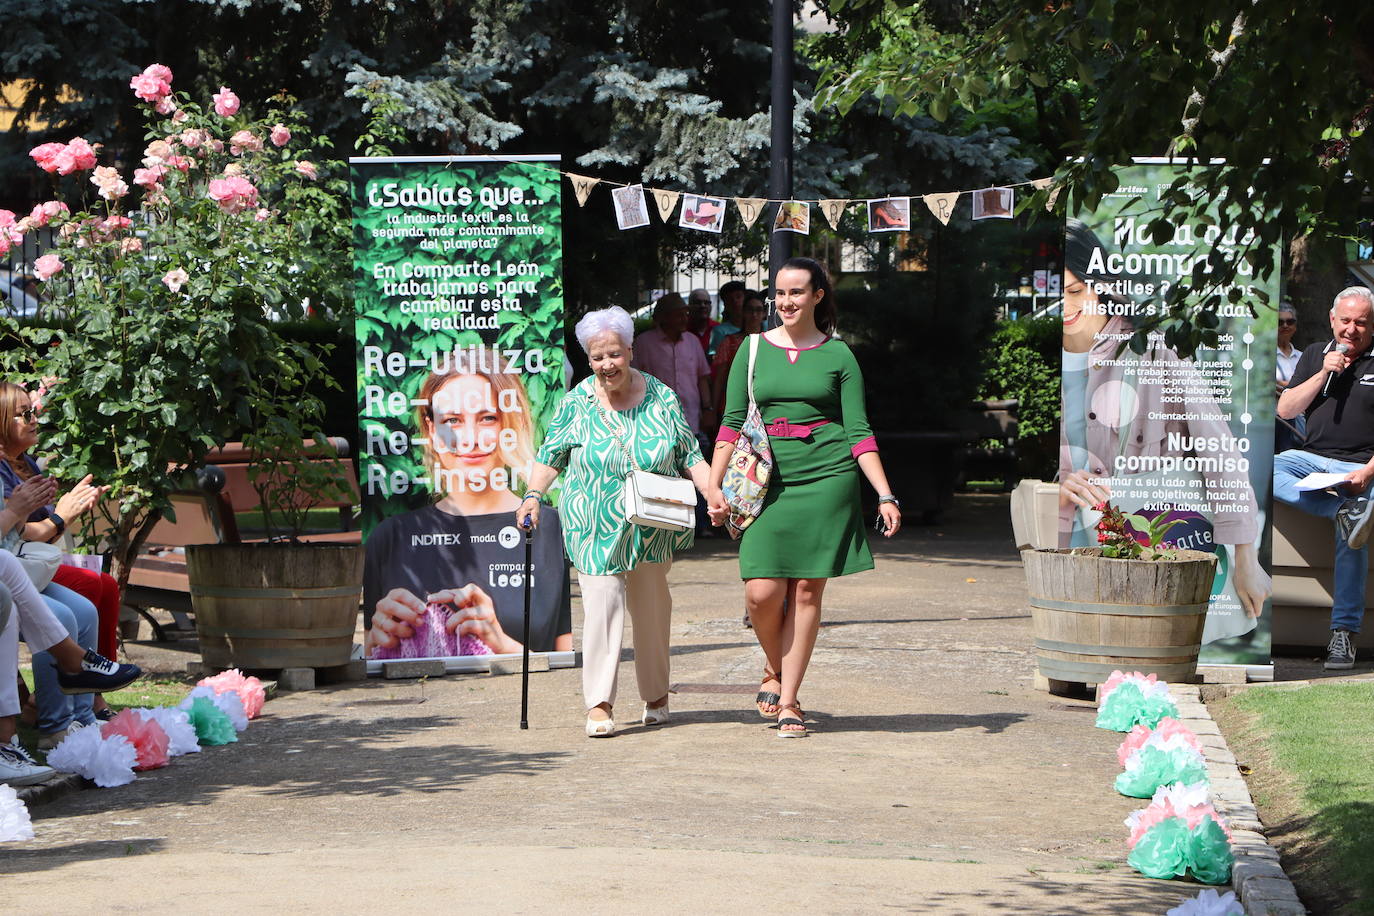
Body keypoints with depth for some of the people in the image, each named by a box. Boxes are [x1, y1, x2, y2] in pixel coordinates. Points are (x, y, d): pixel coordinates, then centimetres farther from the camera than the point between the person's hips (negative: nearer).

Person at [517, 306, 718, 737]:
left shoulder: (662, 399, 2)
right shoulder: (576, 403, 0)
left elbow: (690, 455, 5)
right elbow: (551, 456, 4)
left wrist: (712, 493, -8)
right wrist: (533, 496, -11)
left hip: (654, 528, 2)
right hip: (594, 528, -2)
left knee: (652, 607, 10)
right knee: (602, 604, -12)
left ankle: (656, 695, 25)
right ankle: (599, 703, -11)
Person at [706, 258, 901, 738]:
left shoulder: (838, 355, 6)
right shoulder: (755, 350, 8)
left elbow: (858, 432, 5)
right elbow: (732, 424, 8)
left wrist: (885, 495, -2)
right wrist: (714, 485, -1)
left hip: (825, 480, -1)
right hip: (766, 482, 1)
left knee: (807, 591, 0)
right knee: (762, 593, -9)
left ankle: (788, 699, 10)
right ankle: (774, 668, 21)